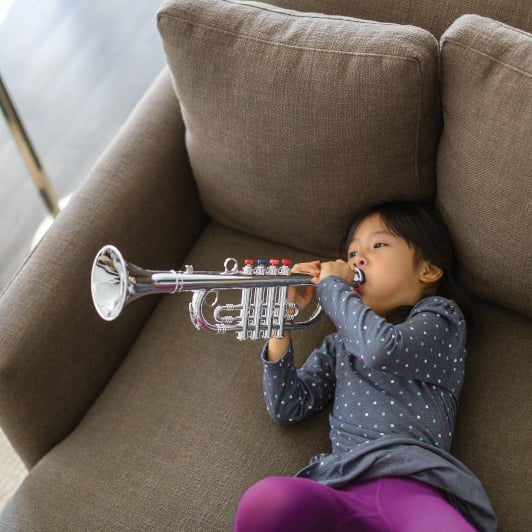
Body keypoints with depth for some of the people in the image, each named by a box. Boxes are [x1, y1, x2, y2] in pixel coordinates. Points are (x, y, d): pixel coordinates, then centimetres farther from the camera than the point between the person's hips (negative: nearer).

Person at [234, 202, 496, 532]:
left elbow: (384, 349, -8)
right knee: (264, 502, -33)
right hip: (340, 484, 4)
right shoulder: (341, 343, 31)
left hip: (411, 482, -4)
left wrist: (332, 285, 8)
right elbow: (288, 407, 23)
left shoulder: (441, 316, 15)